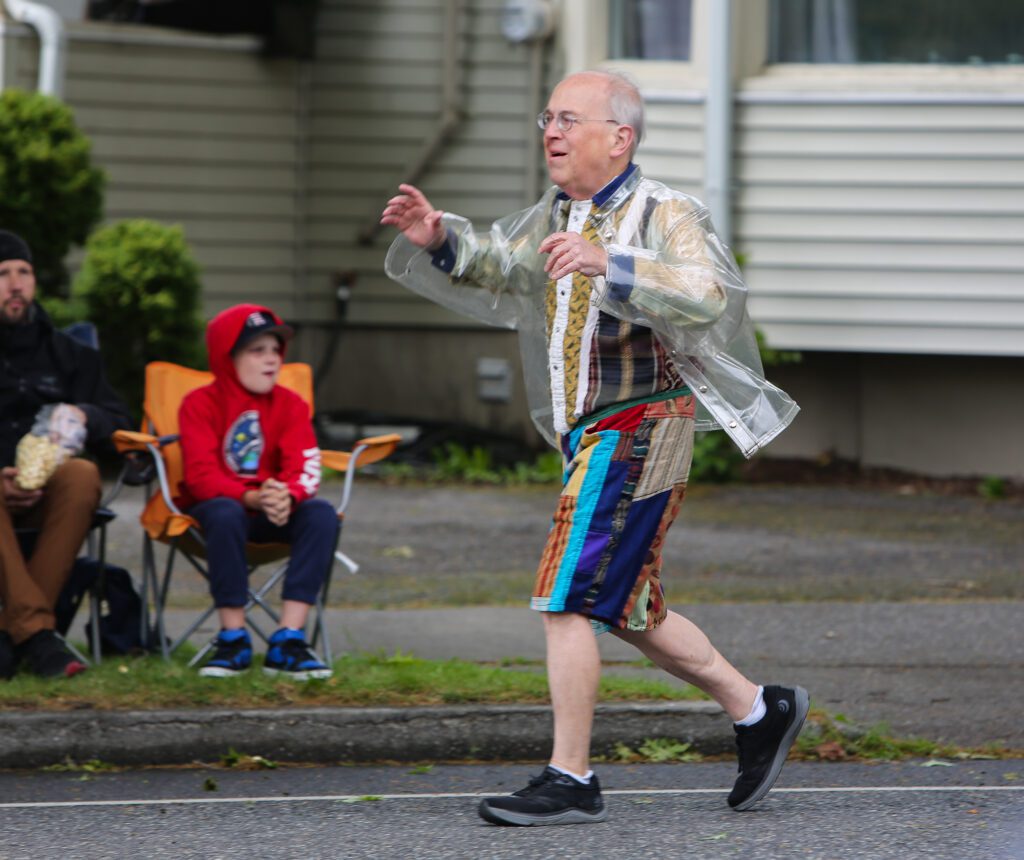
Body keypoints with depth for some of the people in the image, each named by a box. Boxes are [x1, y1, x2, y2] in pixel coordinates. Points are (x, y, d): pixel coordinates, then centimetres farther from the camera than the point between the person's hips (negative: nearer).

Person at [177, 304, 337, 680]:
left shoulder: (290, 405, 3)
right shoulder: (200, 404, -6)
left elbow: (305, 468, -9)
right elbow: (201, 474, -18)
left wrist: (285, 497, -35)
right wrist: (250, 497, -37)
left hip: (273, 509, 3)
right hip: (217, 503, -3)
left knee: (322, 514, -27)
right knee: (225, 515, -39)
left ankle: (289, 639, -33)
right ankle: (233, 638, -30)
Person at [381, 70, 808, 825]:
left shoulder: (667, 216, -12)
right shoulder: (560, 216, 15)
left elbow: (710, 295, -29)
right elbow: (493, 267, 16)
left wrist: (609, 265, -42)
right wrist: (439, 240, -6)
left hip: (636, 431, -9)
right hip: (593, 439, 9)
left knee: (566, 601, -13)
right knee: (626, 611, 16)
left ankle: (571, 782, -10)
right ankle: (759, 712, 30)